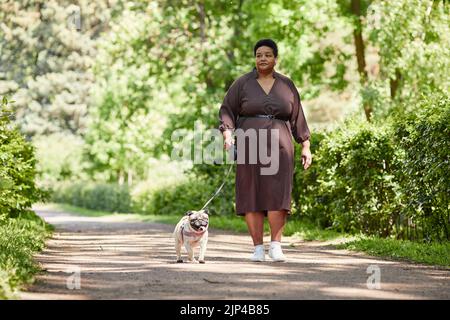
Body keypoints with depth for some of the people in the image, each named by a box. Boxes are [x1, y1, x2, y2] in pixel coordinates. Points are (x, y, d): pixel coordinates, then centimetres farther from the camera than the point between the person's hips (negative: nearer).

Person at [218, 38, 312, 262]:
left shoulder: (287, 85, 12)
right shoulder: (242, 84, 6)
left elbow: (297, 118, 14)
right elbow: (227, 111, 4)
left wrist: (305, 147, 10)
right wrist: (228, 134, -13)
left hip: (279, 147, 1)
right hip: (249, 147, 0)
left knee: (277, 195, -10)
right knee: (252, 196, -2)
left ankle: (275, 246, -9)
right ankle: (258, 248, 2)